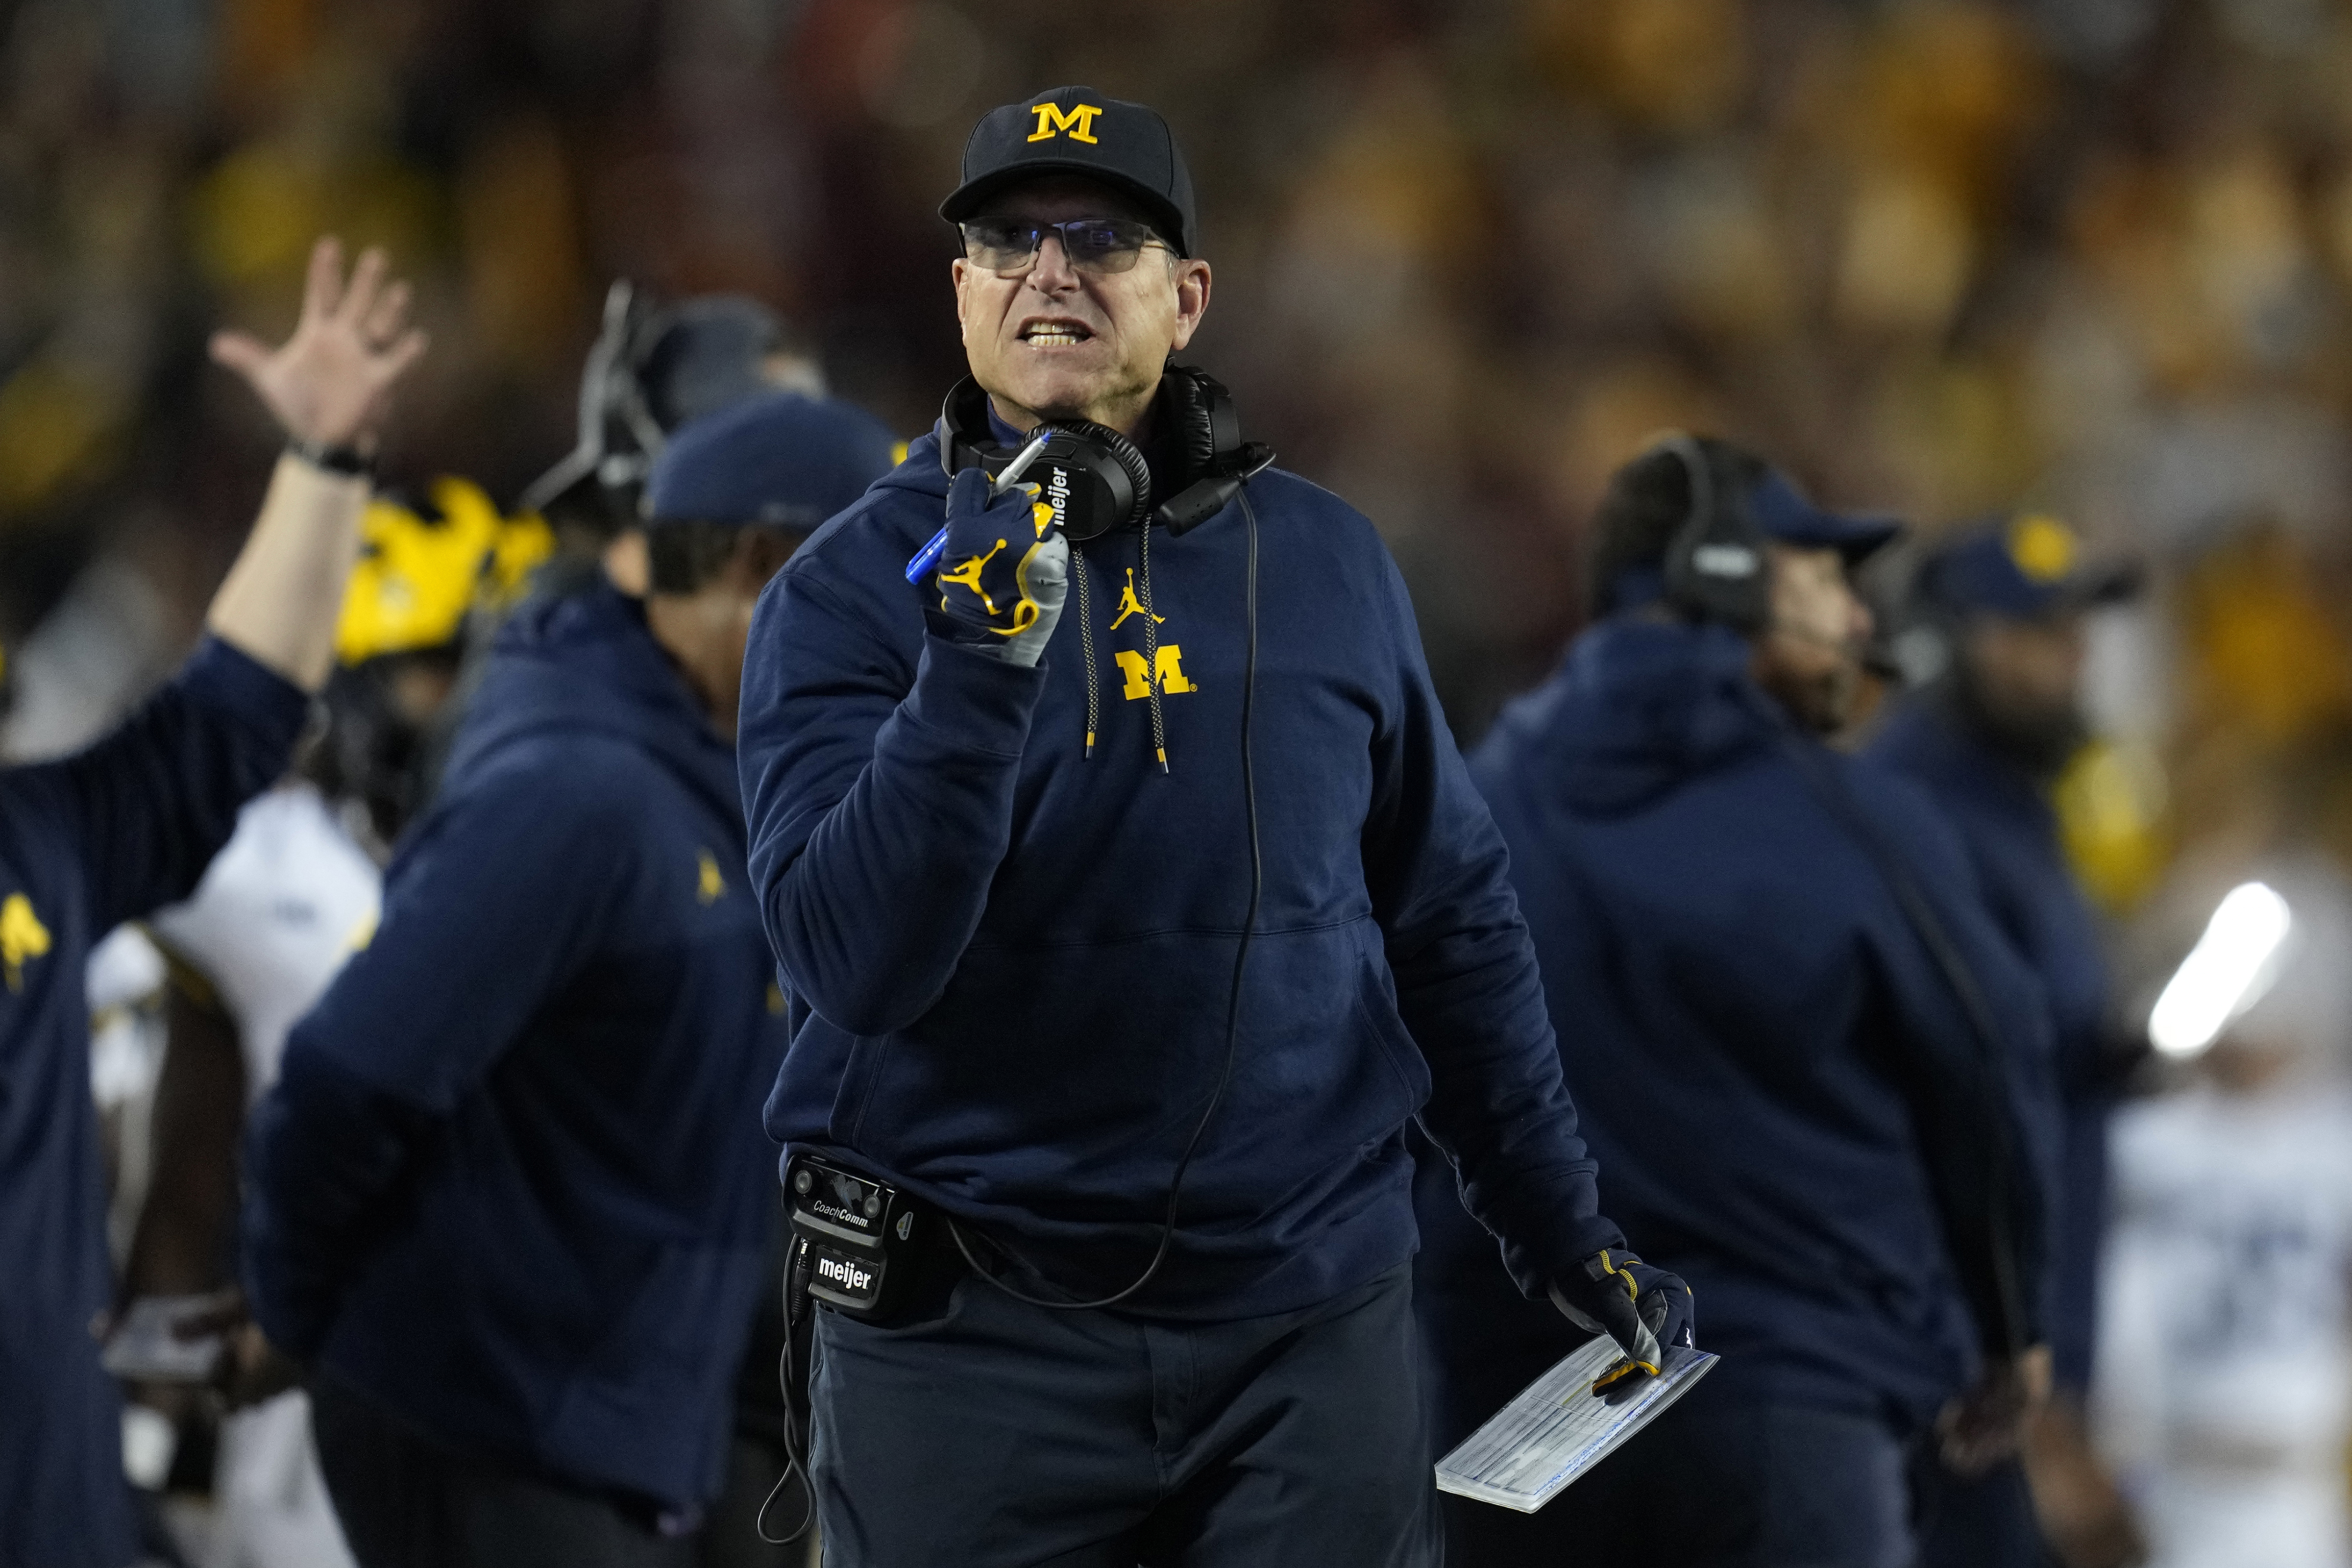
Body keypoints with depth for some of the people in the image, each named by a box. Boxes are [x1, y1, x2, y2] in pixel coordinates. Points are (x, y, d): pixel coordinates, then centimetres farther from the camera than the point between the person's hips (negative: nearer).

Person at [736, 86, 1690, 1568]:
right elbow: (856, 965, -16)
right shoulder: (852, 593, -4)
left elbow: (1453, 922, 14)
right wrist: (984, 661, -25)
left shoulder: (1323, 562, 5)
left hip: (1310, 1320, 2)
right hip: (974, 1344, -2)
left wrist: (1561, 1228, 16)